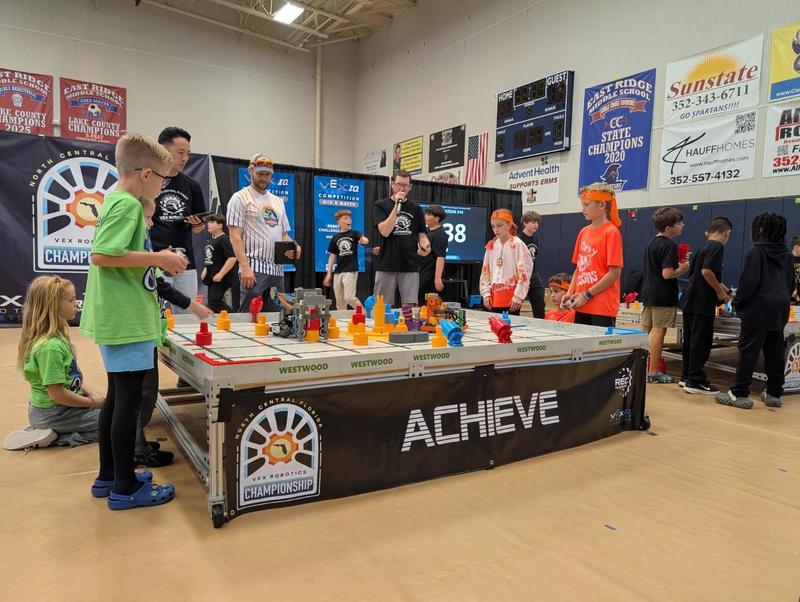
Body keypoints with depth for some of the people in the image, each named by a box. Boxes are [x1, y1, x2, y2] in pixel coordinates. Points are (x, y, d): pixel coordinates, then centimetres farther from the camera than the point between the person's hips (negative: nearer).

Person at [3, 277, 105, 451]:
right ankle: (55, 438, -7)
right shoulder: (50, 346, -26)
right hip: (53, 413, -9)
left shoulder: (57, 337, 3)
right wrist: (91, 402, -14)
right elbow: (57, 393, -25)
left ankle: (48, 431, 13)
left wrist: (90, 393, 3)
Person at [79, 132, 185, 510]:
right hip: (127, 320, -10)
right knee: (128, 400, -1)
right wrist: (158, 258, -20)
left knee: (117, 396, 17)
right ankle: (125, 488, 12)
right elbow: (100, 255, -26)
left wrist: (158, 260, 13)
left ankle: (107, 477, 29)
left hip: (121, 317, 10)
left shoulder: (118, 202, 14)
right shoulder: (127, 204, -15)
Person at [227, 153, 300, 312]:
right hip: (254, 269, -6)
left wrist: (293, 247, -3)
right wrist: (245, 267, -19)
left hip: (277, 270, 7)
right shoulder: (240, 198, 0)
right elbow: (235, 236, -8)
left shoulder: (278, 201, 19)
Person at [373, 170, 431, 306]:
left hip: (410, 266, 2)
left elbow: (421, 234, 11)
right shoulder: (380, 205, 3)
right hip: (386, 266, -2)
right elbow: (385, 231, -11)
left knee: (410, 308, -1)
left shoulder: (416, 208, 11)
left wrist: (425, 246, -12)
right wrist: (397, 205, -13)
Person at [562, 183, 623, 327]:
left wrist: (587, 295, -12)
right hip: (581, 306, 7)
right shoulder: (583, 232, 11)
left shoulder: (612, 233, -9)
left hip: (603, 308, -7)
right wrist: (570, 293, 4)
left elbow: (614, 273, -13)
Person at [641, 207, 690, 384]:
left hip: (648, 293, 9)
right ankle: (653, 372, 1)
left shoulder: (651, 243, 13)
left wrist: (677, 267, 15)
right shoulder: (670, 245, -15)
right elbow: (667, 274, -21)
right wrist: (682, 269, -5)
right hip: (663, 296, -9)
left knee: (645, 331, 14)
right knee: (658, 332, -3)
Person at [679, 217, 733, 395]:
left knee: (690, 340, 14)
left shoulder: (703, 248, 17)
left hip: (690, 301, 9)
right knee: (701, 342, -3)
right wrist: (721, 292, -11)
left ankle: (687, 376, 22)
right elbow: (707, 271, -23)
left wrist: (719, 287, 26)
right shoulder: (717, 247, -9)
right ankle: (695, 382, 0)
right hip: (702, 303, -9)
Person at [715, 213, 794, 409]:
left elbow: (749, 282, -15)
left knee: (748, 351, -5)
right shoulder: (786, 255, 12)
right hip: (780, 311, 7)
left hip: (758, 310, -7)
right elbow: (791, 284, 16)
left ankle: (739, 394, -5)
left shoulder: (757, 252, -10)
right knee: (775, 352, 12)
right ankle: (774, 393, 19)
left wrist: (737, 301, -3)